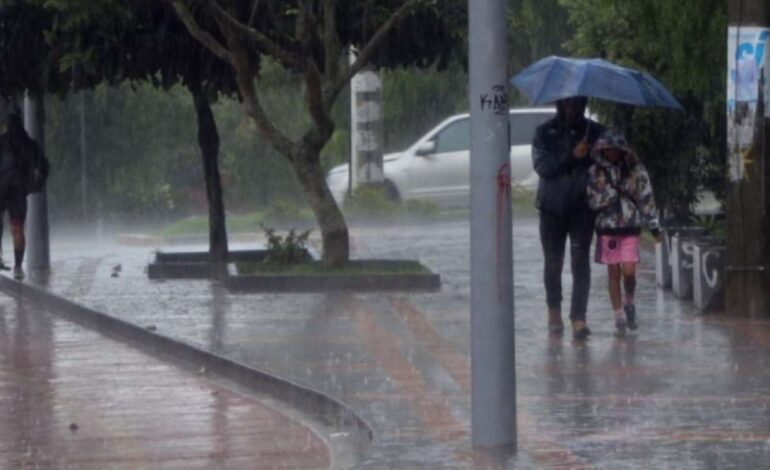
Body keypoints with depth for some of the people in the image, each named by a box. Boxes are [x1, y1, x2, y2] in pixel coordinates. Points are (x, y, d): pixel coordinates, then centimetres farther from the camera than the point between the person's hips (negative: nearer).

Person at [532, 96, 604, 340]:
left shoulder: (594, 131, 5)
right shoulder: (545, 133, 2)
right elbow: (542, 166, -9)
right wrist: (572, 156, -19)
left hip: (582, 207, -1)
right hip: (552, 207, 1)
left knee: (581, 261, -10)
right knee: (553, 262, 10)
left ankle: (578, 317, -13)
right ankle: (554, 311, 28)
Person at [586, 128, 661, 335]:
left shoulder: (636, 170, 2)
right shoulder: (596, 172, 2)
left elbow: (646, 197, 5)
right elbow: (592, 200, -1)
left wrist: (654, 225, 4)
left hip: (630, 226, -1)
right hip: (607, 226, 1)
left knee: (629, 271, -7)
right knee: (613, 272, 3)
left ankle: (629, 303, 22)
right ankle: (619, 316, 12)